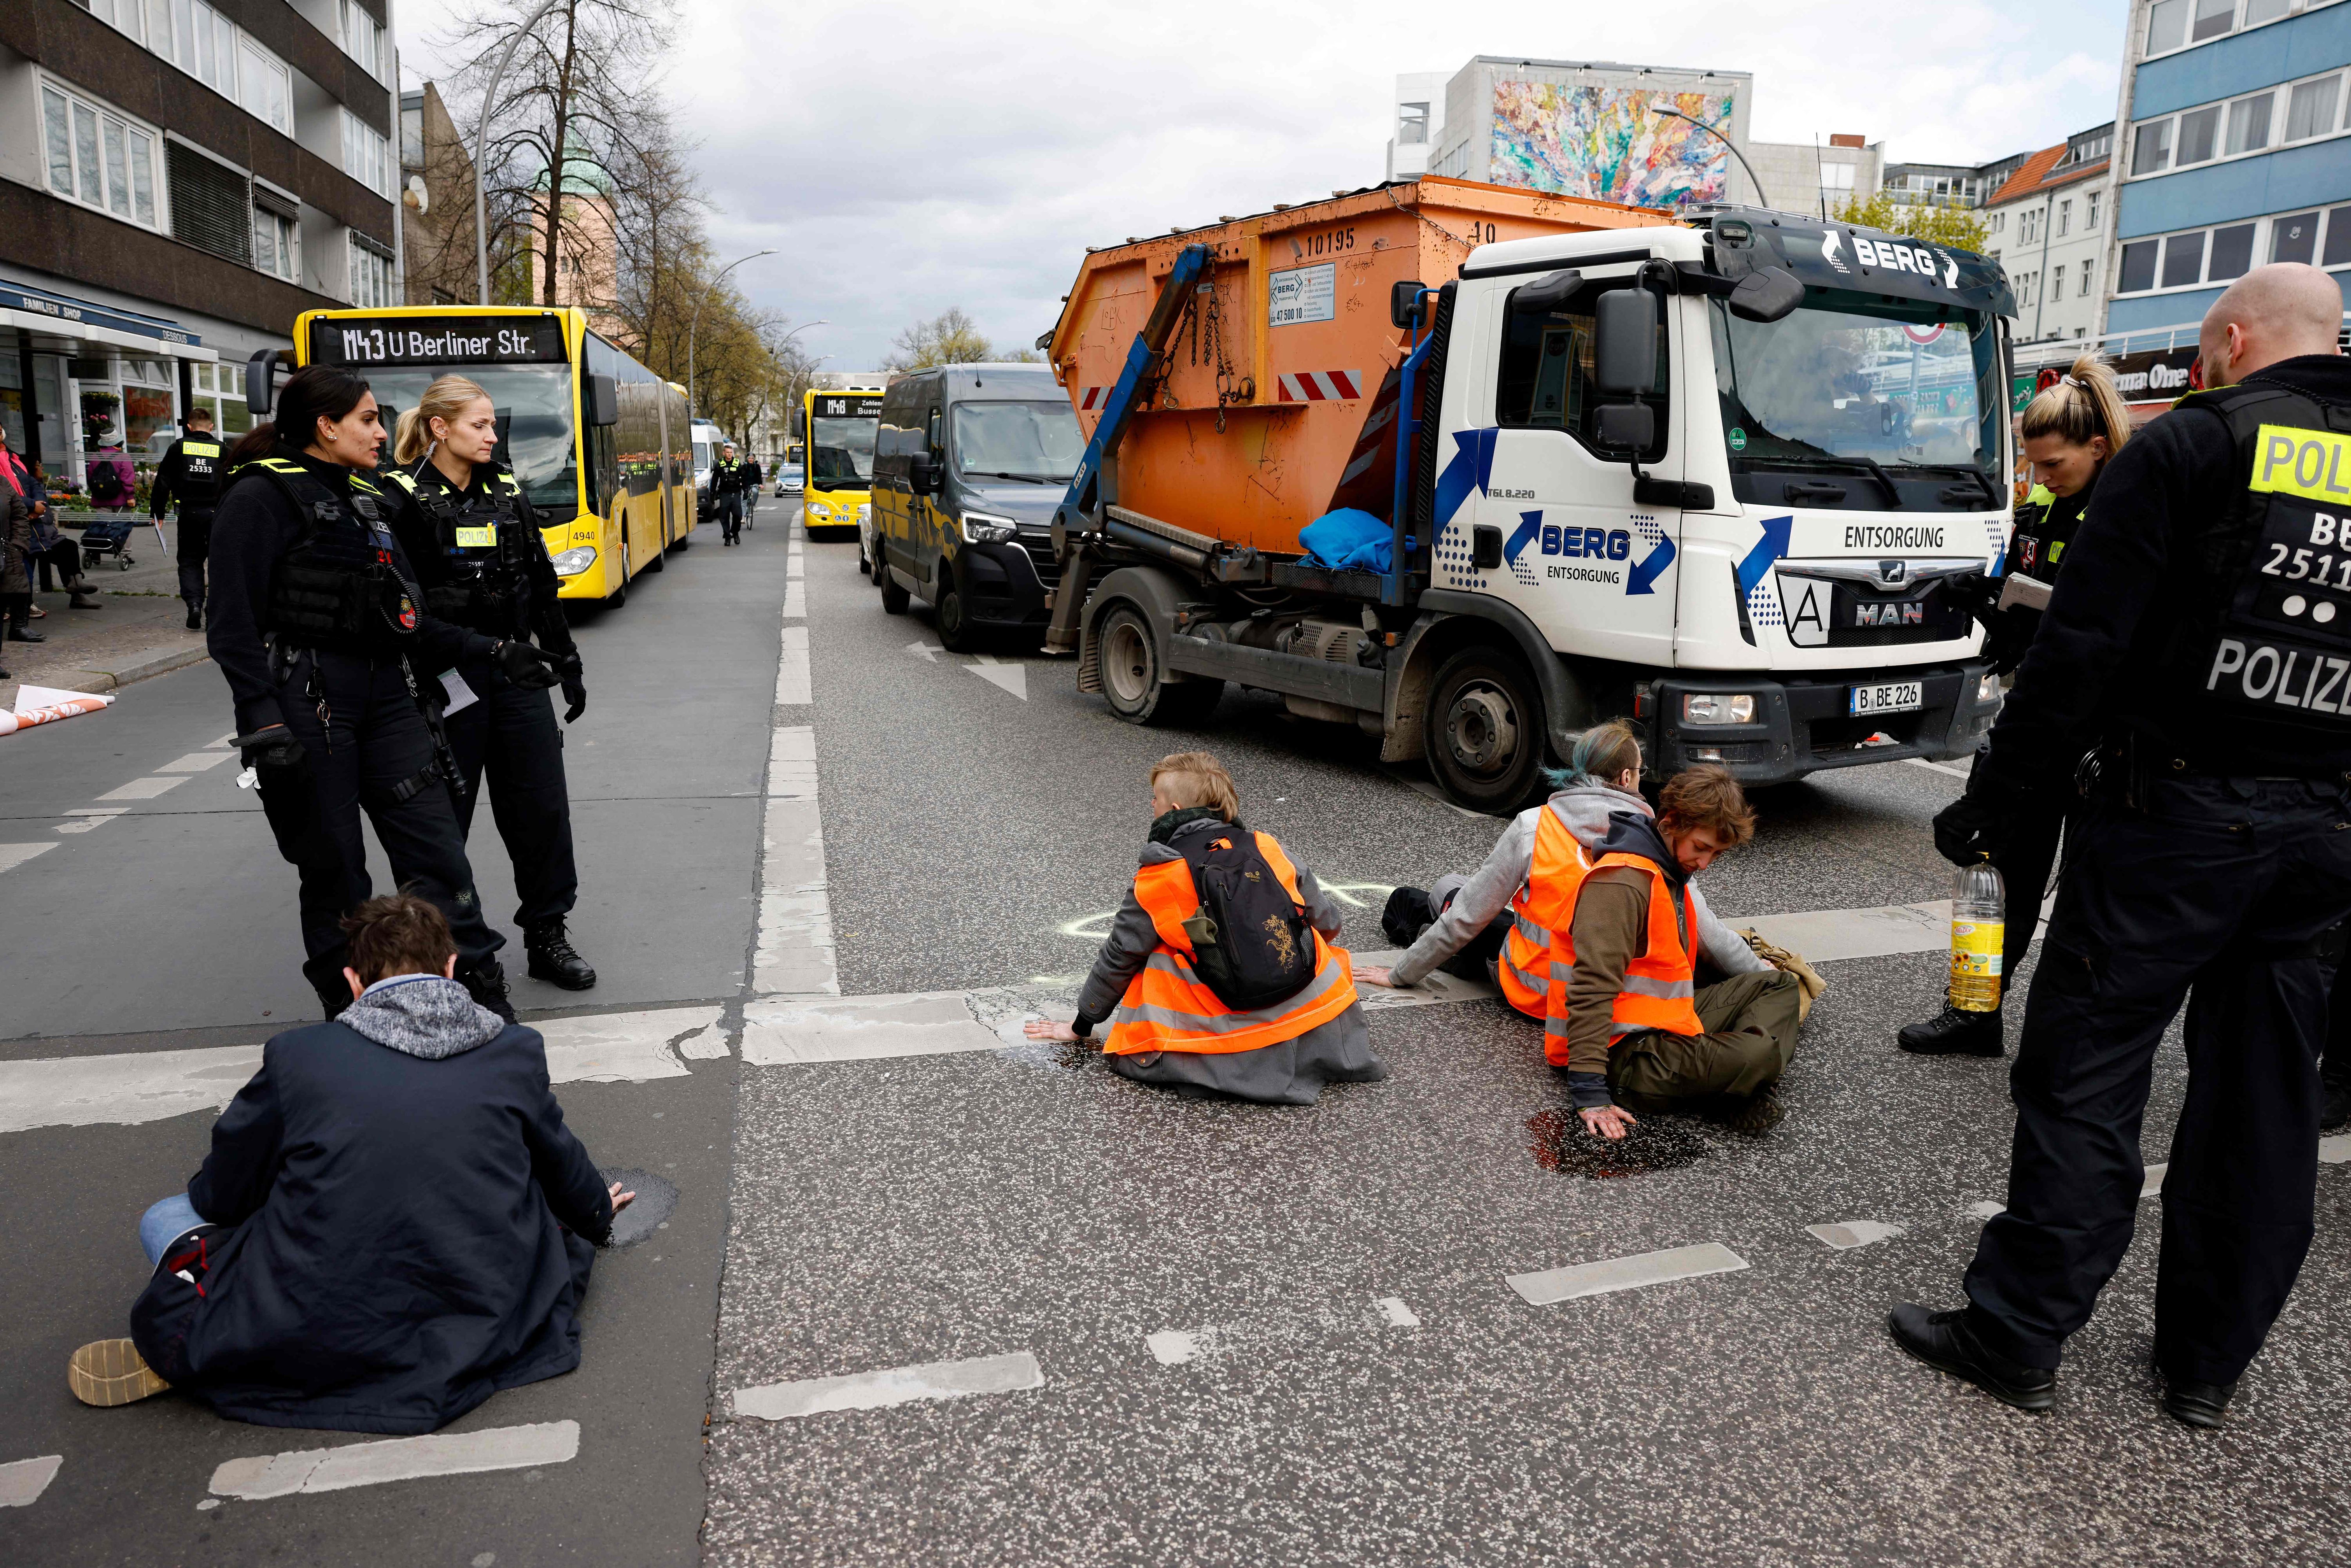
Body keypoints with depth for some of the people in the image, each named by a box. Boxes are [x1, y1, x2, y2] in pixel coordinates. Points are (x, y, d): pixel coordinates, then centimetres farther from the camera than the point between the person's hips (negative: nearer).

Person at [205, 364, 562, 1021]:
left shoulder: (367, 499, 16)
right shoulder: (262, 496, -6)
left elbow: (406, 617, 17)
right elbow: (232, 624, -12)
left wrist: (493, 651, 9)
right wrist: (263, 725, -21)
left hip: (385, 697, 6)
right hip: (307, 705, -6)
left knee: (437, 848, 1)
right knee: (333, 870, 4)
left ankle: (481, 996, 7)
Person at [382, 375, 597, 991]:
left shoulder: (507, 490, 10)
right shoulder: (402, 498, -7)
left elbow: (542, 584, 15)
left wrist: (567, 663, 15)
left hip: (514, 672, 5)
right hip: (445, 682, -5)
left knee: (543, 805, 4)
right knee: (446, 815, 5)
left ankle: (547, 937, 16)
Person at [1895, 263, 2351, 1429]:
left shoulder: (2191, 446, -6)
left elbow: (2081, 648, -13)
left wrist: (1989, 804, -9)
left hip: (2174, 815, -6)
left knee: (2084, 1075, 2)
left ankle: (2017, 1335, 10)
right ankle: (2208, 1362, 25)